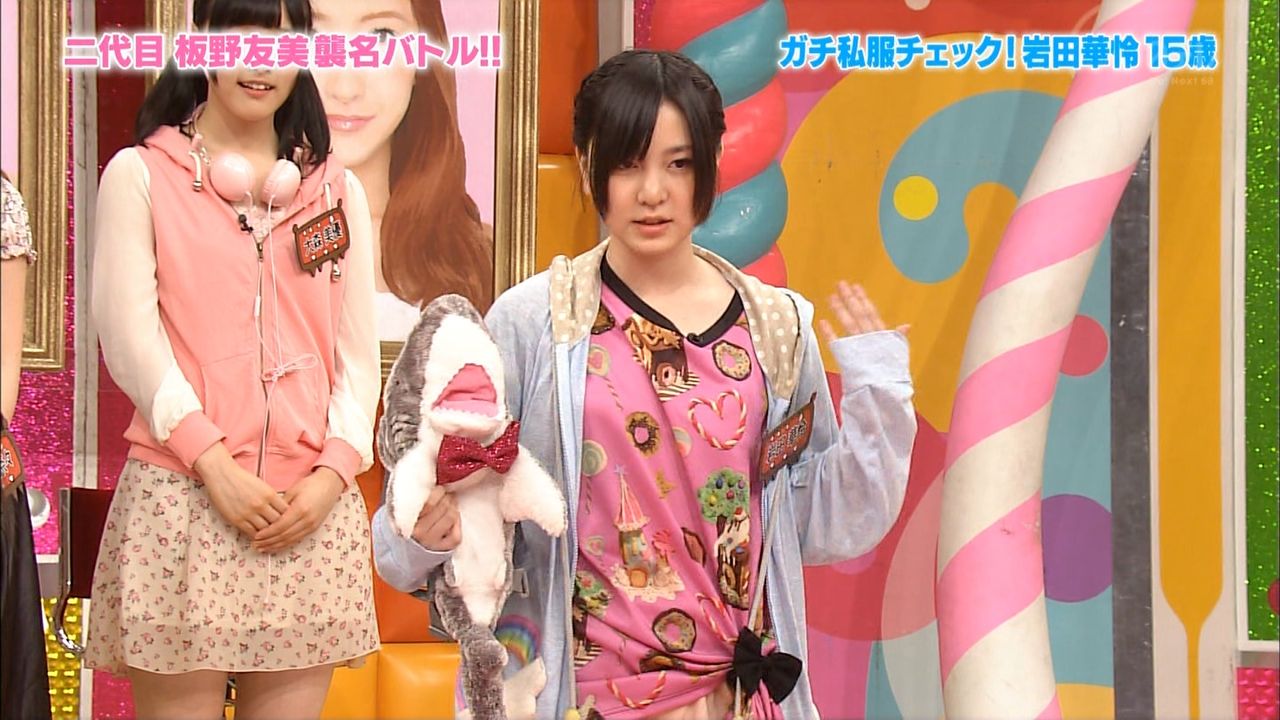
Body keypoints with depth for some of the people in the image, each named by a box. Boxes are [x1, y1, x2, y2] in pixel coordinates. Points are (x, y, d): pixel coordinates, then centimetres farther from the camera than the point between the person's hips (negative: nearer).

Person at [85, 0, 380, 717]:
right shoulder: (140, 176, 6)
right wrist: (215, 465, -13)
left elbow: (358, 351, 10)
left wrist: (332, 475, -5)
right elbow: (129, 335, -3)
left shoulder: (337, 190, 16)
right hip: (182, 496, -3)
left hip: (313, 505, 3)